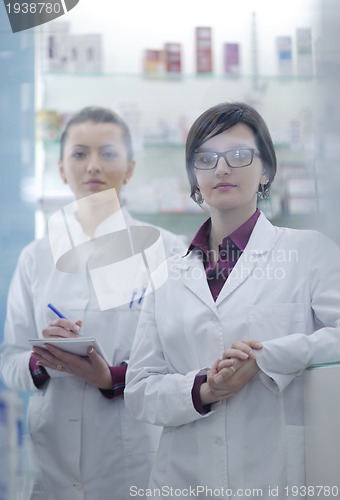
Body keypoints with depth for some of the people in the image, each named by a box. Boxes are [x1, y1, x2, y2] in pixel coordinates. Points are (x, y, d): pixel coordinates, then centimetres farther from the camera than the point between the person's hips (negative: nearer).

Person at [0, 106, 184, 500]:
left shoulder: (165, 249, -3)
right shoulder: (36, 257, 5)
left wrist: (112, 377, -21)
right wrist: (40, 361, -17)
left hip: (137, 456, -2)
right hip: (52, 456, 2)